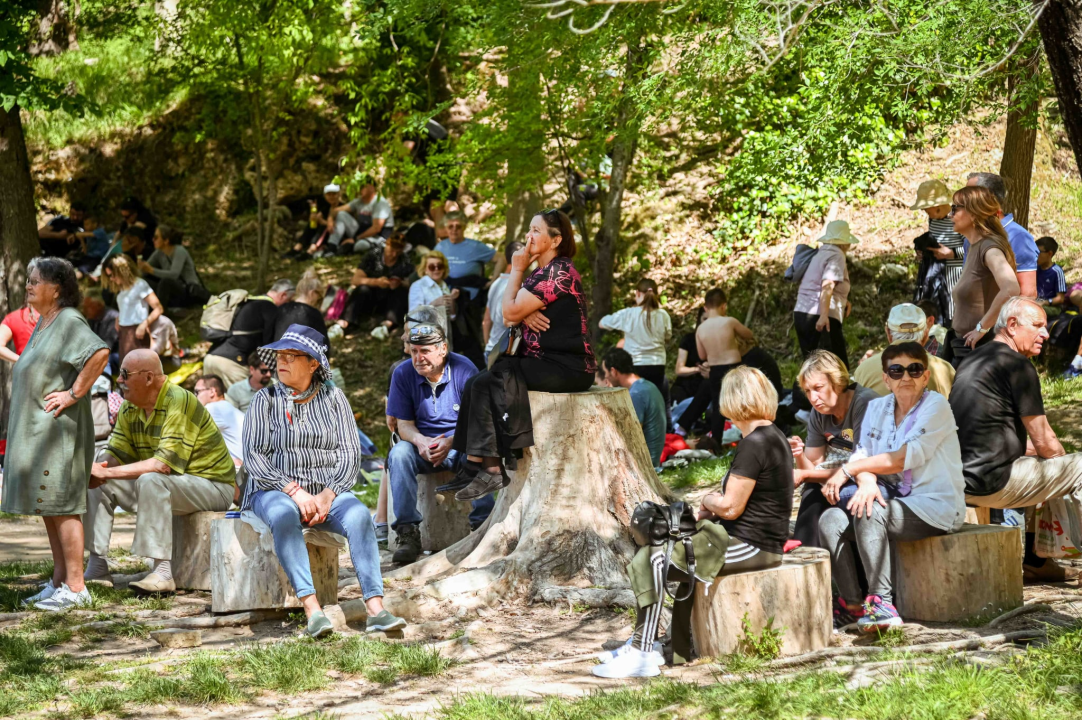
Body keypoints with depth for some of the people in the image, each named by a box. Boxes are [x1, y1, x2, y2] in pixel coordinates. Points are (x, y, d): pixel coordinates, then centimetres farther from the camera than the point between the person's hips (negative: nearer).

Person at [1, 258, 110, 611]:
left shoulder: (69, 322, -15)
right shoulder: (43, 322, 15)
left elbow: (100, 353, -32)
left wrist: (74, 393, -24)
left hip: (58, 430, -10)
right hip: (35, 430, 10)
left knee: (61, 506, -8)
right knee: (47, 506, 13)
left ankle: (75, 588, -5)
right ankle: (59, 581, 20)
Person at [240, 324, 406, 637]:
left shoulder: (333, 397, 9)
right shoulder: (265, 400, 5)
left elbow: (350, 453, 2)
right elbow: (254, 457, -4)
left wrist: (326, 496, -14)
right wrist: (296, 492, -17)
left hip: (329, 491, 2)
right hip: (275, 490, -1)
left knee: (358, 514, -30)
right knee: (284, 515, -37)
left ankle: (375, 608, -40)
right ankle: (311, 609, -45)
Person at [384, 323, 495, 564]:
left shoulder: (464, 370, -9)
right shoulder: (403, 374, -3)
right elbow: (403, 424, -1)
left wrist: (450, 442, -30)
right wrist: (420, 441, -25)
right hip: (422, 445, 2)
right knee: (399, 454, -30)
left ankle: (482, 524, -29)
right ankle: (408, 532, -32)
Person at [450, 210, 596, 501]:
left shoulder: (558, 273, -14)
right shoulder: (541, 273, 19)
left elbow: (510, 313, -15)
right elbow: (509, 316, 12)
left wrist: (517, 271, -4)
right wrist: (524, 313, -11)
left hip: (566, 367, -10)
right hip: (544, 362, 10)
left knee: (485, 384, -20)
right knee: (477, 382, -4)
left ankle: (490, 469, -18)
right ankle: (473, 467, -11)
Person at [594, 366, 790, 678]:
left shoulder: (753, 444, -19)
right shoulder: (774, 437, 12)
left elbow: (730, 507, -18)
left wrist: (708, 500, 2)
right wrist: (712, 508, 5)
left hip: (747, 546, -10)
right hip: (758, 539, 10)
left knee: (648, 562, -9)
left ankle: (642, 654, -5)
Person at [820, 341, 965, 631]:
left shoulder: (935, 406, -9)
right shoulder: (877, 408, 12)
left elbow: (902, 459, -17)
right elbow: (863, 455, 2)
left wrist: (848, 470, -10)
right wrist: (866, 481, -22)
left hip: (936, 507, -7)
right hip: (896, 501, 7)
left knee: (869, 513, -32)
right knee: (830, 520, -15)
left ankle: (881, 601, -30)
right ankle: (851, 604, -8)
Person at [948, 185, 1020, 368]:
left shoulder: (989, 247, -15)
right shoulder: (974, 247, 14)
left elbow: (1010, 289, -32)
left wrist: (982, 327, -23)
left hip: (978, 348, -9)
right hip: (963, 347, 9)